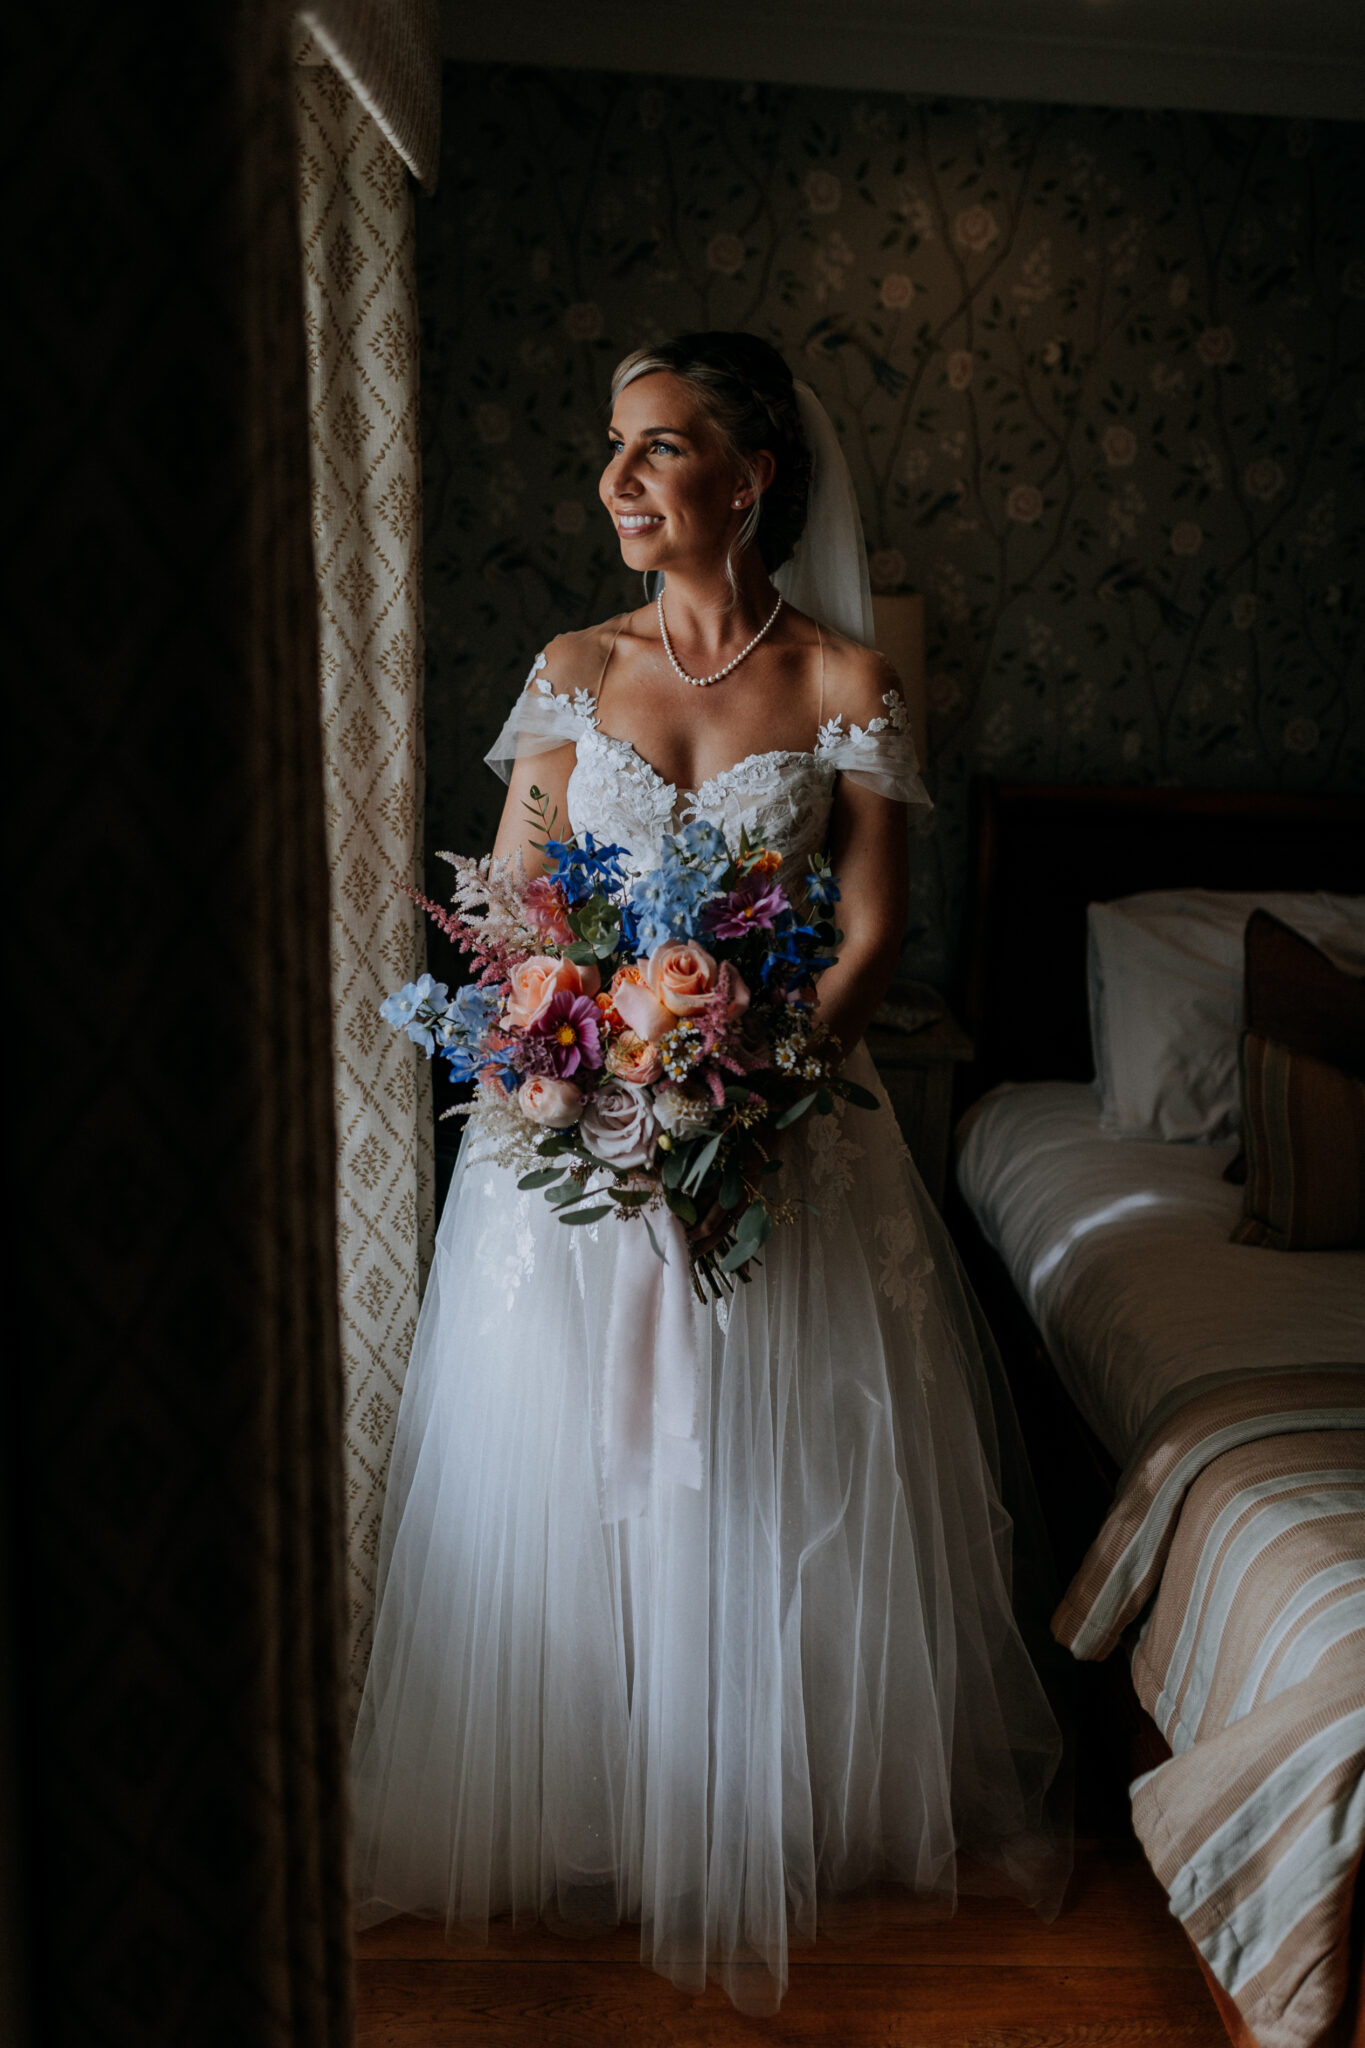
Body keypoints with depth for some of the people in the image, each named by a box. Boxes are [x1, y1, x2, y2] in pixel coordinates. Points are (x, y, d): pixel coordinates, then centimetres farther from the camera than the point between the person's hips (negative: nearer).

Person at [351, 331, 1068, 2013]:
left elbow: (870, 936, -5)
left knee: (788, 1484, 8)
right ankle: (587, 1820, 31)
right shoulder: (573, 669, 4)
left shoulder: (845, 679, -2)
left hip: (790, 1123, -1)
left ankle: (775, 1830, 32)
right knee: (574, 1478, 9)